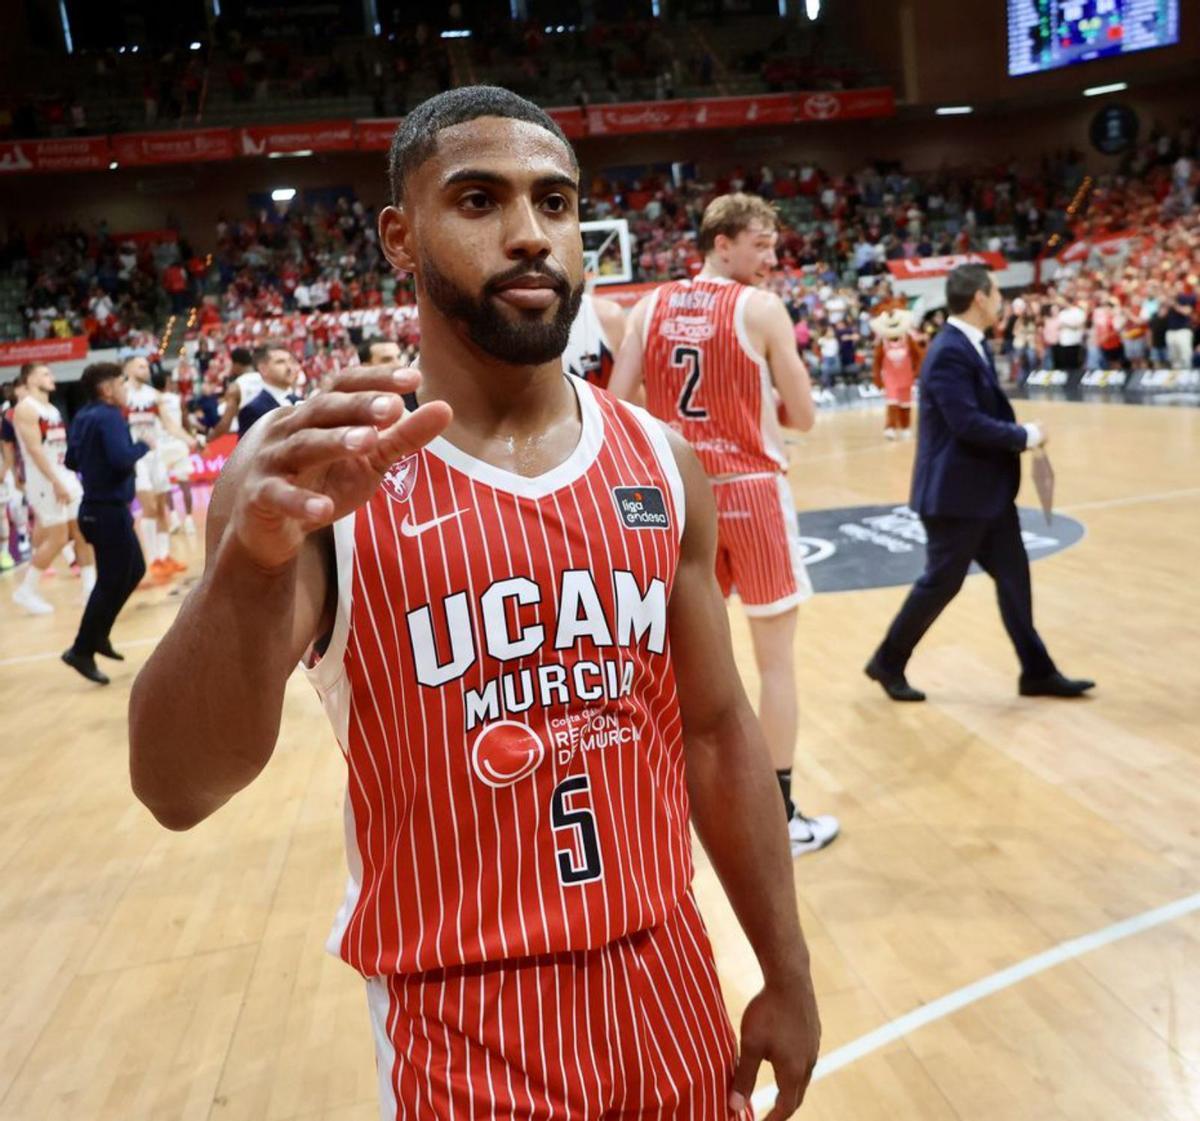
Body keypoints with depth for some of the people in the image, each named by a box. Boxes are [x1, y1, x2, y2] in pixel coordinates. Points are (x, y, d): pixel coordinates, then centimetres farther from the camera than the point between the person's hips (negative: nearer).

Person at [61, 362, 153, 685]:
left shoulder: (83, 417, 10)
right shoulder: (110, 417, -17)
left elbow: (71, 462, 16)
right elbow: (123, 460, -28)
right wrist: (144, 446, -12)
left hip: (97, 507, 10)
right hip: (109, 511, -10)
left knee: (133, 570, 20)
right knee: (111, 583, -2)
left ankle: (98, 634, 25)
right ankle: (81, 651, 4)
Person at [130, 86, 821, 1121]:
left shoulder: (661, 465, -2)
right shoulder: (312, 476, -14)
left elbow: (715, 733, 4)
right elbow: (176, 789, -22)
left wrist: (788, 976, 7)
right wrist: (252, 564, -41)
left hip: (665, 981, 5)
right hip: (465, 1027, -4)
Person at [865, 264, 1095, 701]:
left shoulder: (974, 345, 11)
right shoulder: (949, 352, -20)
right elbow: (967, 423, -26)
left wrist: (1018, 433, -2)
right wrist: (1026, 436, -14)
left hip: (989, 489, 10)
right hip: (956, 491, -10)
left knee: (1013, 576, 12)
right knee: (941, 583, 2)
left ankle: (1037, 671, 22)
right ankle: (888, 663, 18)